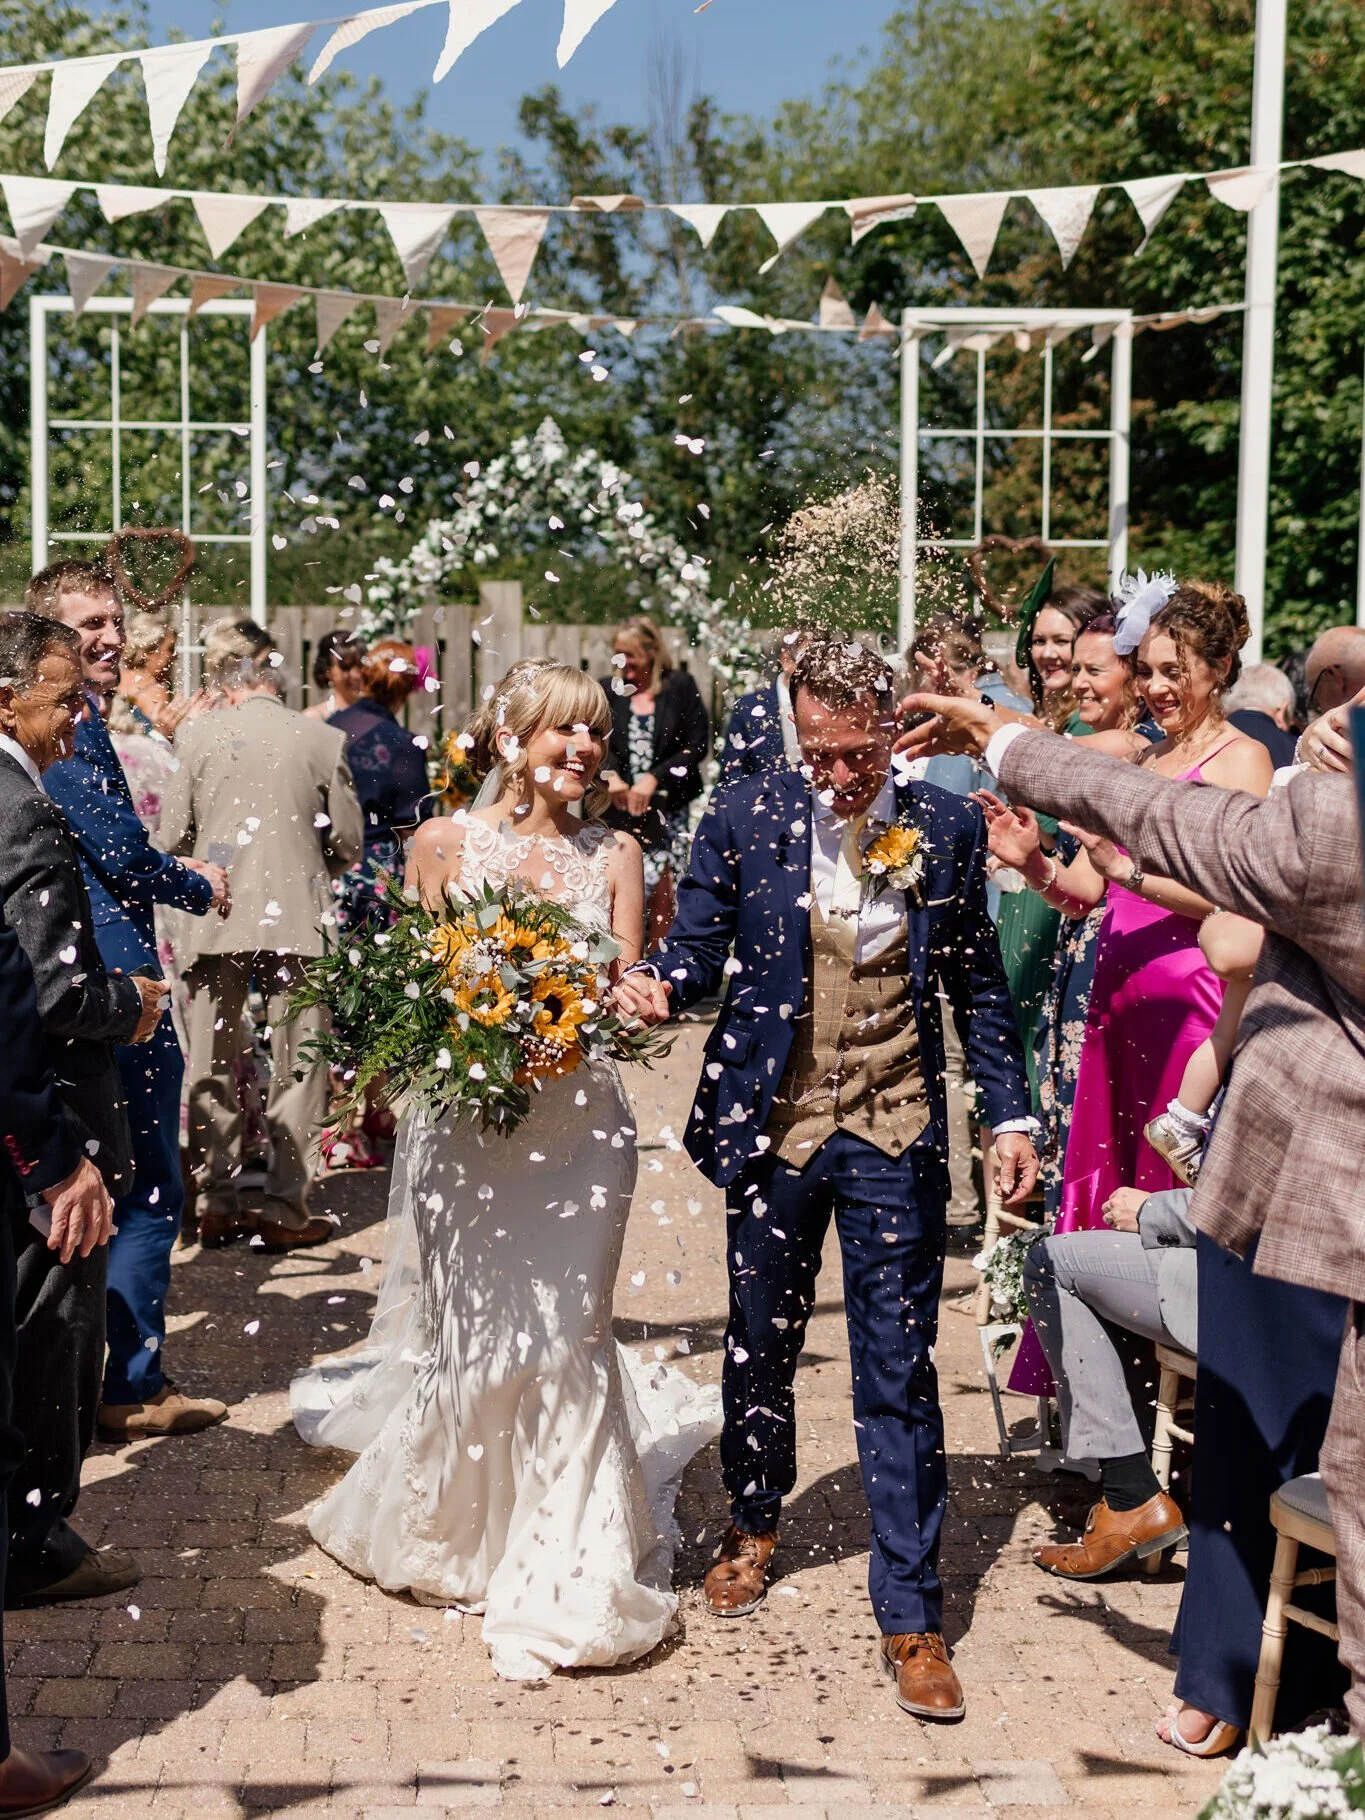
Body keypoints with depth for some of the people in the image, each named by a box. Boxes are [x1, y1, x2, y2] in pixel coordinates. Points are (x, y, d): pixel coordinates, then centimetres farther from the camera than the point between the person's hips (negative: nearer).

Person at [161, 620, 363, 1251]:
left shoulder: (195, 736, -3)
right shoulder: (323, 740, -4)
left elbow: (173, 836, 1)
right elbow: (348, 843, 2)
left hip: (214, 916, 1)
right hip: (296, 917, -1)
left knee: (212, 1067, 13)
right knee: (295, 1069, 7)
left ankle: (217, 1205, 18)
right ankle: (285, 1211, 8)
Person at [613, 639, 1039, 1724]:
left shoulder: (949, 828, -2)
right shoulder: (744, 820, -4)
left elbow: (978, 983, 6)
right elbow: (698, 949, 0)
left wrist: (1010, 1110, 4)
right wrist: (659, 987, -23)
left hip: (896, 1139, -1)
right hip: (773, 1127, 1)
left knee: (899, 1374, 0)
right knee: (761, 1345, 18)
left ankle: (911, 1615, 10)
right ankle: (755, 1526, 43)